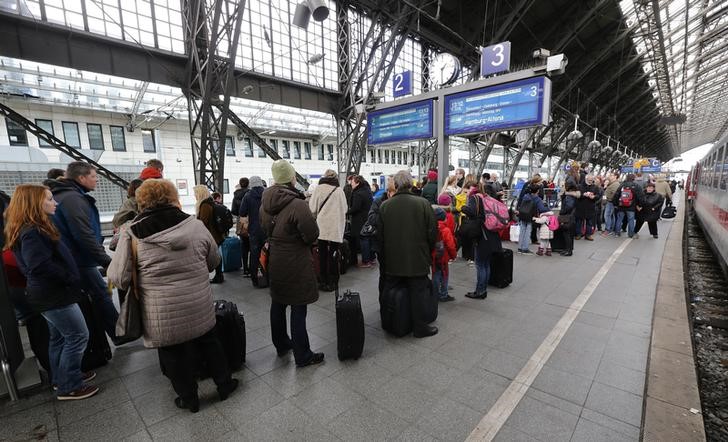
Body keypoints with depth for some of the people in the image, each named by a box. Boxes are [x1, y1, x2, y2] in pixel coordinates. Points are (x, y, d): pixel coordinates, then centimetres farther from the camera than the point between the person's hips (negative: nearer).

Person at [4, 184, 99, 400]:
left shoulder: (34, 228, 10)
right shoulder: (31, 232, -21)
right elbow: (41, 266, -27)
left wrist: (71, 279, 7)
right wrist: (71, 279, -17)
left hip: (49, 293, 10)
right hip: (54, 295, -10)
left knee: (59, 337, 20)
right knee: (77, 336, -2)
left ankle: (61, 378, 34)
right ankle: (68, 387, 9)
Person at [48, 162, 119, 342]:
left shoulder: (64, 195, 15)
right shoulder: (73, 198, -17)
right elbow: (85, 236, -24)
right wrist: (107, 261, -21)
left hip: (72, 260, 9)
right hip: (80, 261, -9)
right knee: (101, 295, -2)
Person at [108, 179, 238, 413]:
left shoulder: (132, 234, -10)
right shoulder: (196, 225, -6)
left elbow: (118, 277, -11)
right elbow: (214, 260, 5)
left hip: (163, 314, -1)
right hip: (200, 306, 2)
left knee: (174, 353, 17)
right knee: (209, 342, 21)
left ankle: (189, 398, 35)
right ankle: (224, 384, 35)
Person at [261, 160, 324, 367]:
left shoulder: (265, 203, 0)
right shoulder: (298, 205, -24)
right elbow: (312, 235, -19)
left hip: (274, 261, 8)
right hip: (296, 263, -7)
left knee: (278, 303, 19)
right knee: (298, 307, 2)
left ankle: (281, 344, 38)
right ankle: (302, 356, 15)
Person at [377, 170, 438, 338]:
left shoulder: (385, 205, -4)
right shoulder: (423, 203, -9)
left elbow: (379, 234, 2)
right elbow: (432, 231, -6)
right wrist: (428, 251, 11)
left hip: (392, 260, 2)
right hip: (417, 259, -2)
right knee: (417, 293, 9)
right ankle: (419, 327, 20)